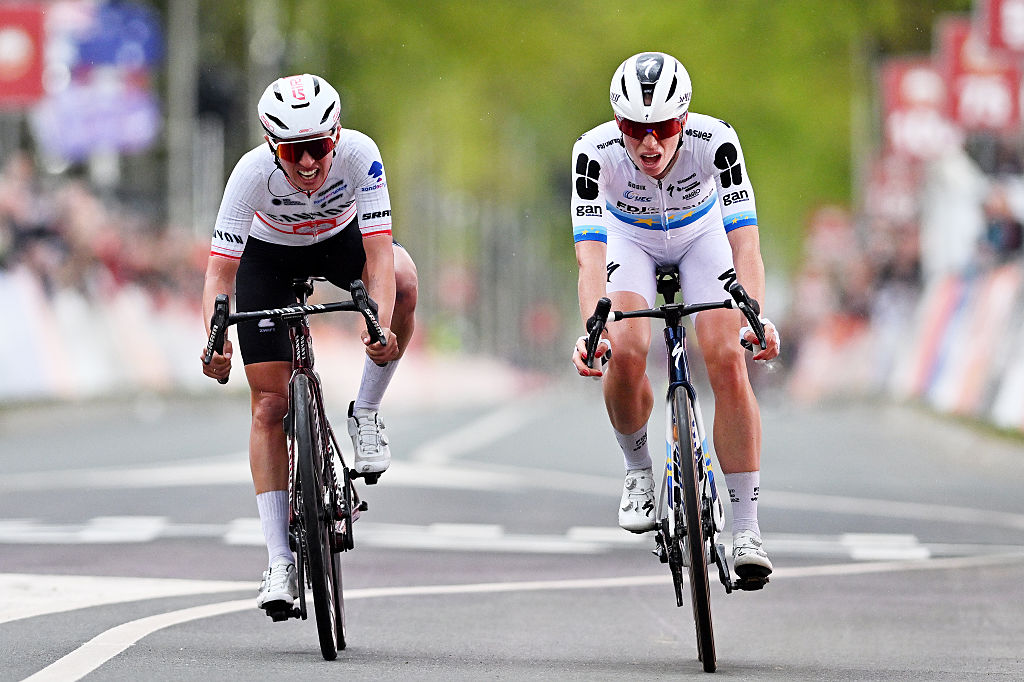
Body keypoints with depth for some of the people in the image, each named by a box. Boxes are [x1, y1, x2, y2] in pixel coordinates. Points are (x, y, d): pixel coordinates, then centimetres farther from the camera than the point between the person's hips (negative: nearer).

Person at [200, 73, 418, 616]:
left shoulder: (358, 154, -34)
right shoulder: (254, 172, -35)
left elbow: (378, 252, -38)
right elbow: (219, 270, -35)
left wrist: (381, 328, -55)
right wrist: (214, 342, -52)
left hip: (340, 239, 1)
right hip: (268, 255, -1)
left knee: (402, 279, -34)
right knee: (270, 406, -9)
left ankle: (366, 414, -12)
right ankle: (280, 563, -3)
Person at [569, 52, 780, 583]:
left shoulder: (716, 141, -35)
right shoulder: (595, 151, -34)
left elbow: (745, 241, -39)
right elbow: (590, 255, -42)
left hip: (700, 233, 0)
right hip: (629, 236, 0)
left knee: (728, 359, -19)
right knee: (624, 352, -26)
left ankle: (746, 530, -15)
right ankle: (637, 470, 3)